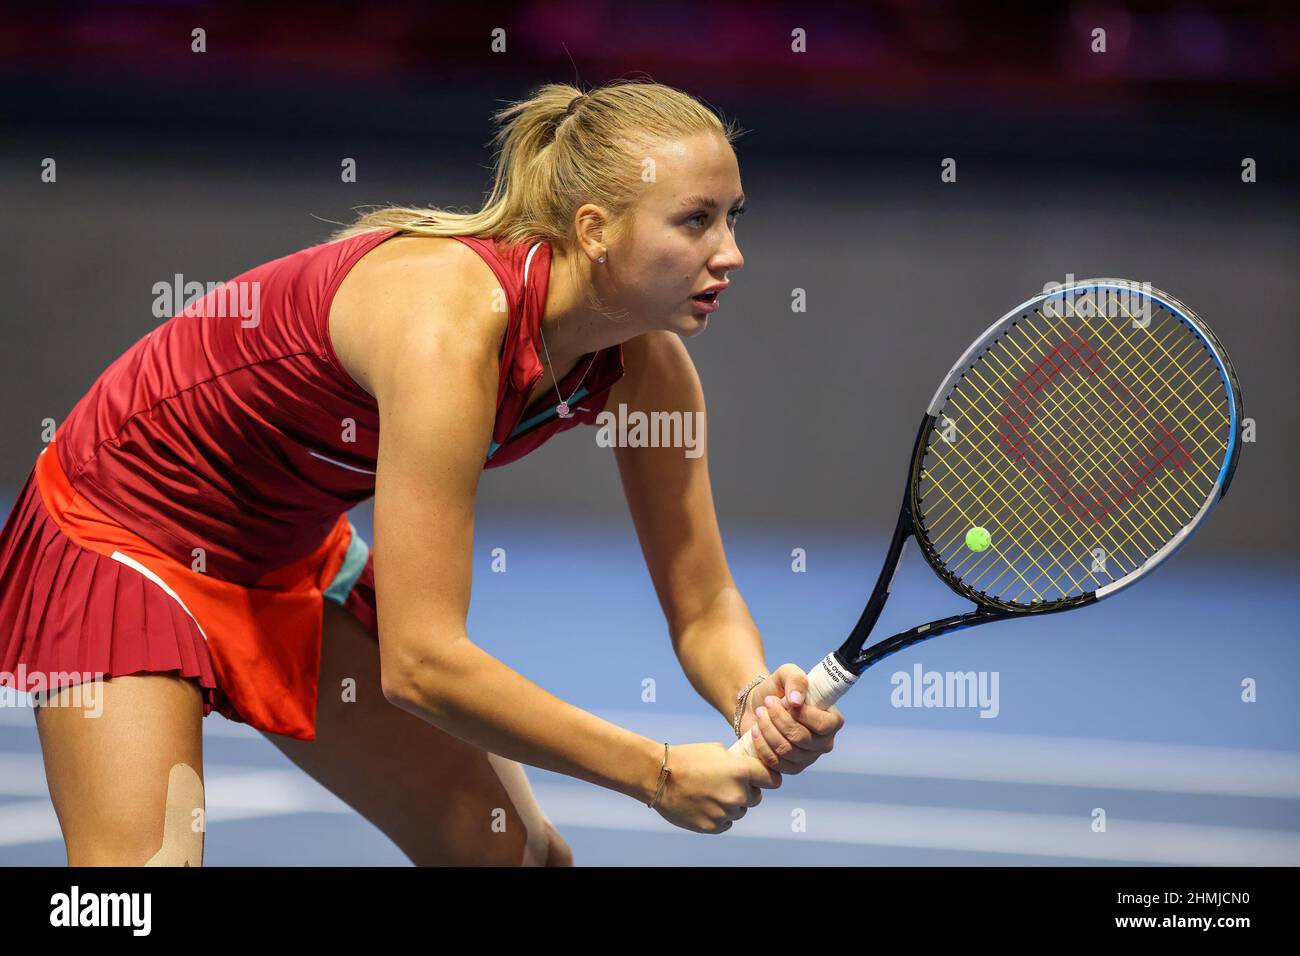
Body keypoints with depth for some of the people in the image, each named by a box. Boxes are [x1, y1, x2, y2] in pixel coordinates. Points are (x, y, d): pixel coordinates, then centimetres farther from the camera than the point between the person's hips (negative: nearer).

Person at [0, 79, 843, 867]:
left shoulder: (647, 363, -13)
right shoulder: (452, 318, -36)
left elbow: (703, 609, -4)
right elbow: (420, 662, -37)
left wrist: (756, 697, -28)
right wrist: (657, 772, -32)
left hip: (295, 560, 8)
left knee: (524, 855, 7)